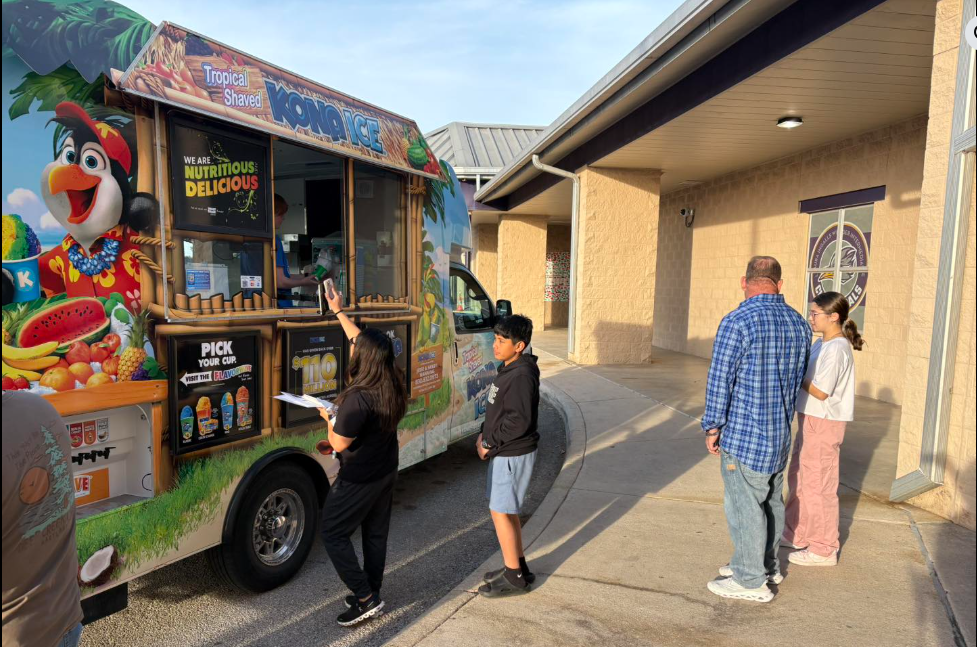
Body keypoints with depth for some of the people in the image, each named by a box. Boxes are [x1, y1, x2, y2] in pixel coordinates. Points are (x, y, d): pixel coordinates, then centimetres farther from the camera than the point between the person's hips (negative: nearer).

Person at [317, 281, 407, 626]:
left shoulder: (357, 398, -32)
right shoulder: (392, 383, -8)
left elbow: (339, 444, -20)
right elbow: (364, 342, 6)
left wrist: (328, 419, -2)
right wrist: (338, 311, 12)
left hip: (359, 480, -8)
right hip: (386, 472, 8)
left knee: (333, 534, 10)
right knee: (376, 533, 19)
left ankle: (365, 598, 12)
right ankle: (370, 593, 34)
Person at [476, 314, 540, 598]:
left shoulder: (521, 376, -23)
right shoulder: (508, 369, 9)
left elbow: (519, 421, -26)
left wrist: (490, 444, -16)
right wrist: (485, 435, 6)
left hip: (513, 455, -10)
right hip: (505, 452, 10)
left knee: (500, 511, 0)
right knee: (507, 509, 19)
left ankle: (515, 578, 14)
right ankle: (519, 567, 33)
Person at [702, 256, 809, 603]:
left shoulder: (738, 321, -18)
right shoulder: (799, 323, 5)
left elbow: (720, 380, -16)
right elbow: (798, 378, 15)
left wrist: (712, 427, -6)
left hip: (744, 432, -8)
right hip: (781, 431, 8)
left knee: (744, 505, 3)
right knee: (771, 499, 20)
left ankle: (750, 580, 14)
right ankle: (766, 565, 36)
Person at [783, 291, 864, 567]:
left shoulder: (836, 348, -19)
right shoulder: (821, 344, 10)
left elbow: (820, 392, -21)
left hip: (824, 423, -10)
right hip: (810, 419, 10)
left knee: (818, 484, 1)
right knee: (799, 479, 19)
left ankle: (824, 549, 15)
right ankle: (796, 534, 34)